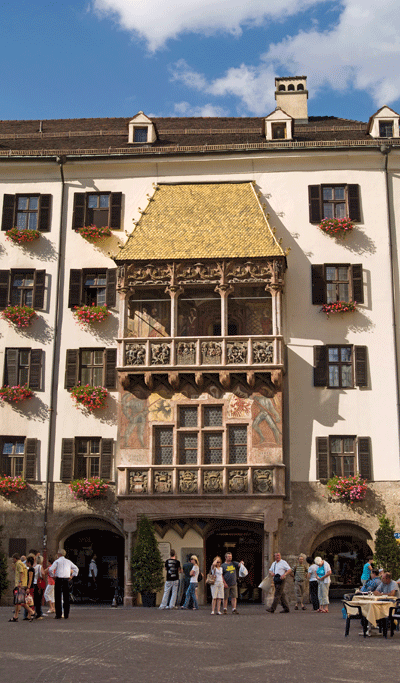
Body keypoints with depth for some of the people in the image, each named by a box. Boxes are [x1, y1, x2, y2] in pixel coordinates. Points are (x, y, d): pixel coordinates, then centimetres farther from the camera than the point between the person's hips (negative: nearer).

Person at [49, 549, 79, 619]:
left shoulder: (57, 561, 0)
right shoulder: (69, 561, 14)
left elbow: (50, 569, -10)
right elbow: (76, 569, 20)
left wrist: (53, 576, 3)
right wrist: (72, 576, 20)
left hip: (59, 580, -4)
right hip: (66, 580, 4)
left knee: (58, 598, 1)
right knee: (66, 598, 7)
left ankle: (58, 614, -2)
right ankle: (66, 614, 7)